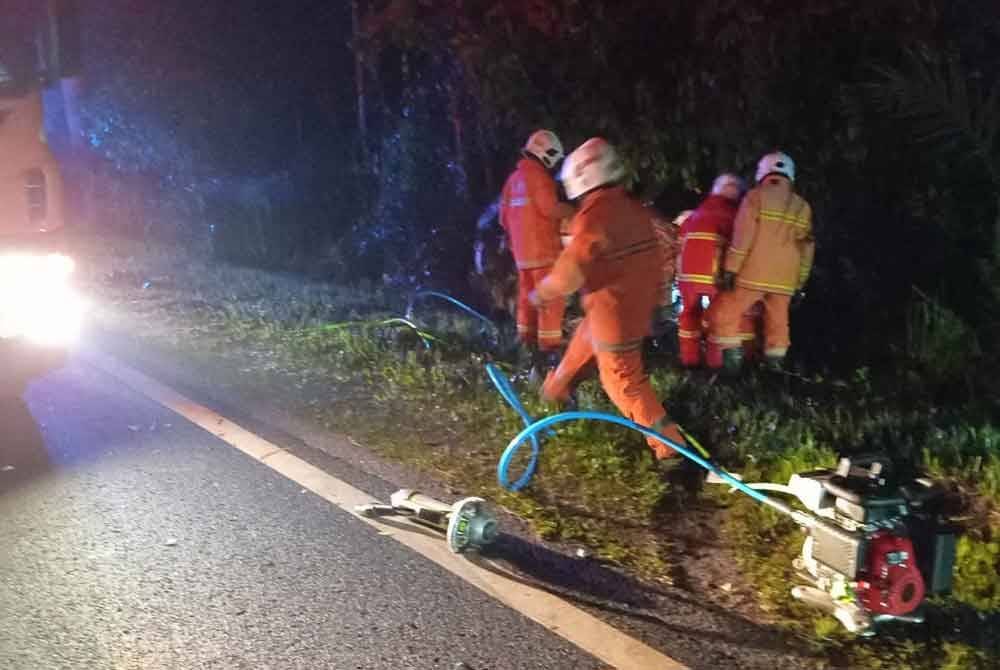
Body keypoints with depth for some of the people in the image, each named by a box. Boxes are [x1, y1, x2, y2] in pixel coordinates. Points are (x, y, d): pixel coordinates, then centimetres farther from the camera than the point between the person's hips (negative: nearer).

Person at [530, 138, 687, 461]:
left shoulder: (594, 215, -24)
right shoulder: (635, 209, 2)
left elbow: (569, 273, -26)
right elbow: (654, 259, 11)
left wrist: (542, 293, -8)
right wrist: (648, 297, 25)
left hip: (612, 315, -9)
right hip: (635, 307, 9)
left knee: (624, 382, 3)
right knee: (579, 348, 28)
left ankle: (669, 444, 10)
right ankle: (555, 391, 50)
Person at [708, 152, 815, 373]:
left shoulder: (756, 196, -2)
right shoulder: (803, 207, 13)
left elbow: (742, 236, -10)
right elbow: (806, 249, 12)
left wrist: (730, 269, -9)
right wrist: (799, 283, 16)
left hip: (754, 275, -5)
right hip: (784, 280, 5)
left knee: (724, 314, 4)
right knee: (777, 324, 11)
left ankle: (733, 356, -5)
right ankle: (775, 368, 11)